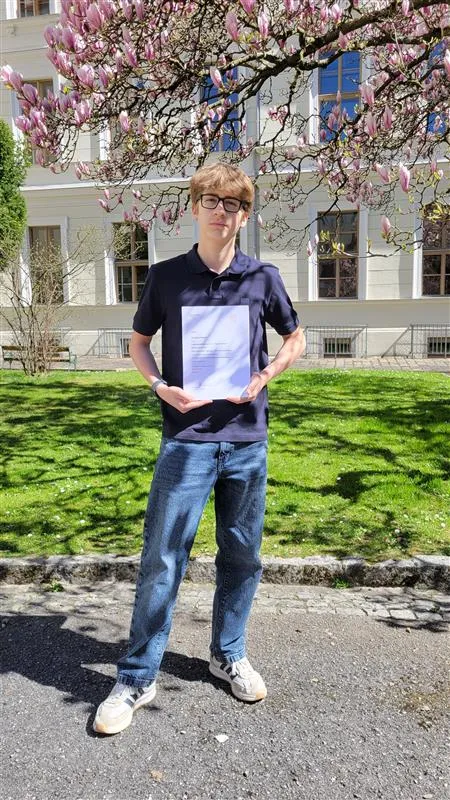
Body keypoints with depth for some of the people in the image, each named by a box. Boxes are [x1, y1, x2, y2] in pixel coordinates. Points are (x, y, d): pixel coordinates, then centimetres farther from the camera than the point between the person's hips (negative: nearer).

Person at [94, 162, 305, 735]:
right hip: (186, 438, -2)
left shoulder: (262, 278, 4)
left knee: (242, 555, 13)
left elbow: (295, 338, 15)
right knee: (161, 560, 0)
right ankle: (136, 678, 18)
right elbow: (138, 341, 12)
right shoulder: (166, 276, 2)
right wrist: (161, 387, -7)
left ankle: (228, 655, 35)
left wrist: (265, 377, -3)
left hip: (247, 439, 2)